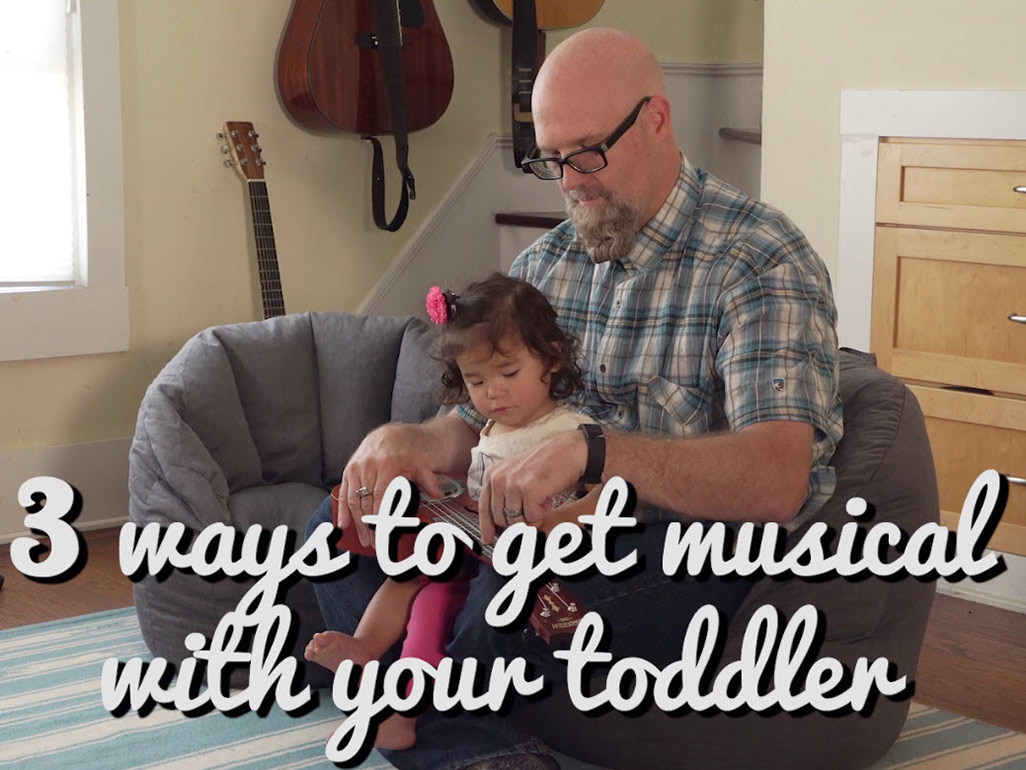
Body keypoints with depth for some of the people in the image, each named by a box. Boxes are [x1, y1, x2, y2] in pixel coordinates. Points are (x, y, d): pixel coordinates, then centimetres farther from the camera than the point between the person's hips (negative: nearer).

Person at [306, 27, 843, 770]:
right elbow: (479, 422, 16)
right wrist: (407, 440, -10)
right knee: (343, 524, -7)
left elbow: (775, 480, -25)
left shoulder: (761, 262, -12)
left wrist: (592, 451, -38)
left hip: (707, 552, -8)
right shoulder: (543, 265, 11)